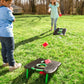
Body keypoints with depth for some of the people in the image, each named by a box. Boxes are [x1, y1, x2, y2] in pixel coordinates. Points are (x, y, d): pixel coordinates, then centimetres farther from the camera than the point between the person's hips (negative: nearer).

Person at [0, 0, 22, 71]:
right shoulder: (7, 10, -18)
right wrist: (11, 11, 5)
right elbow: (13, 19, -7)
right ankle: (12, 65, 10)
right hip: (7, 33, -9)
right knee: (10, 49, 1)